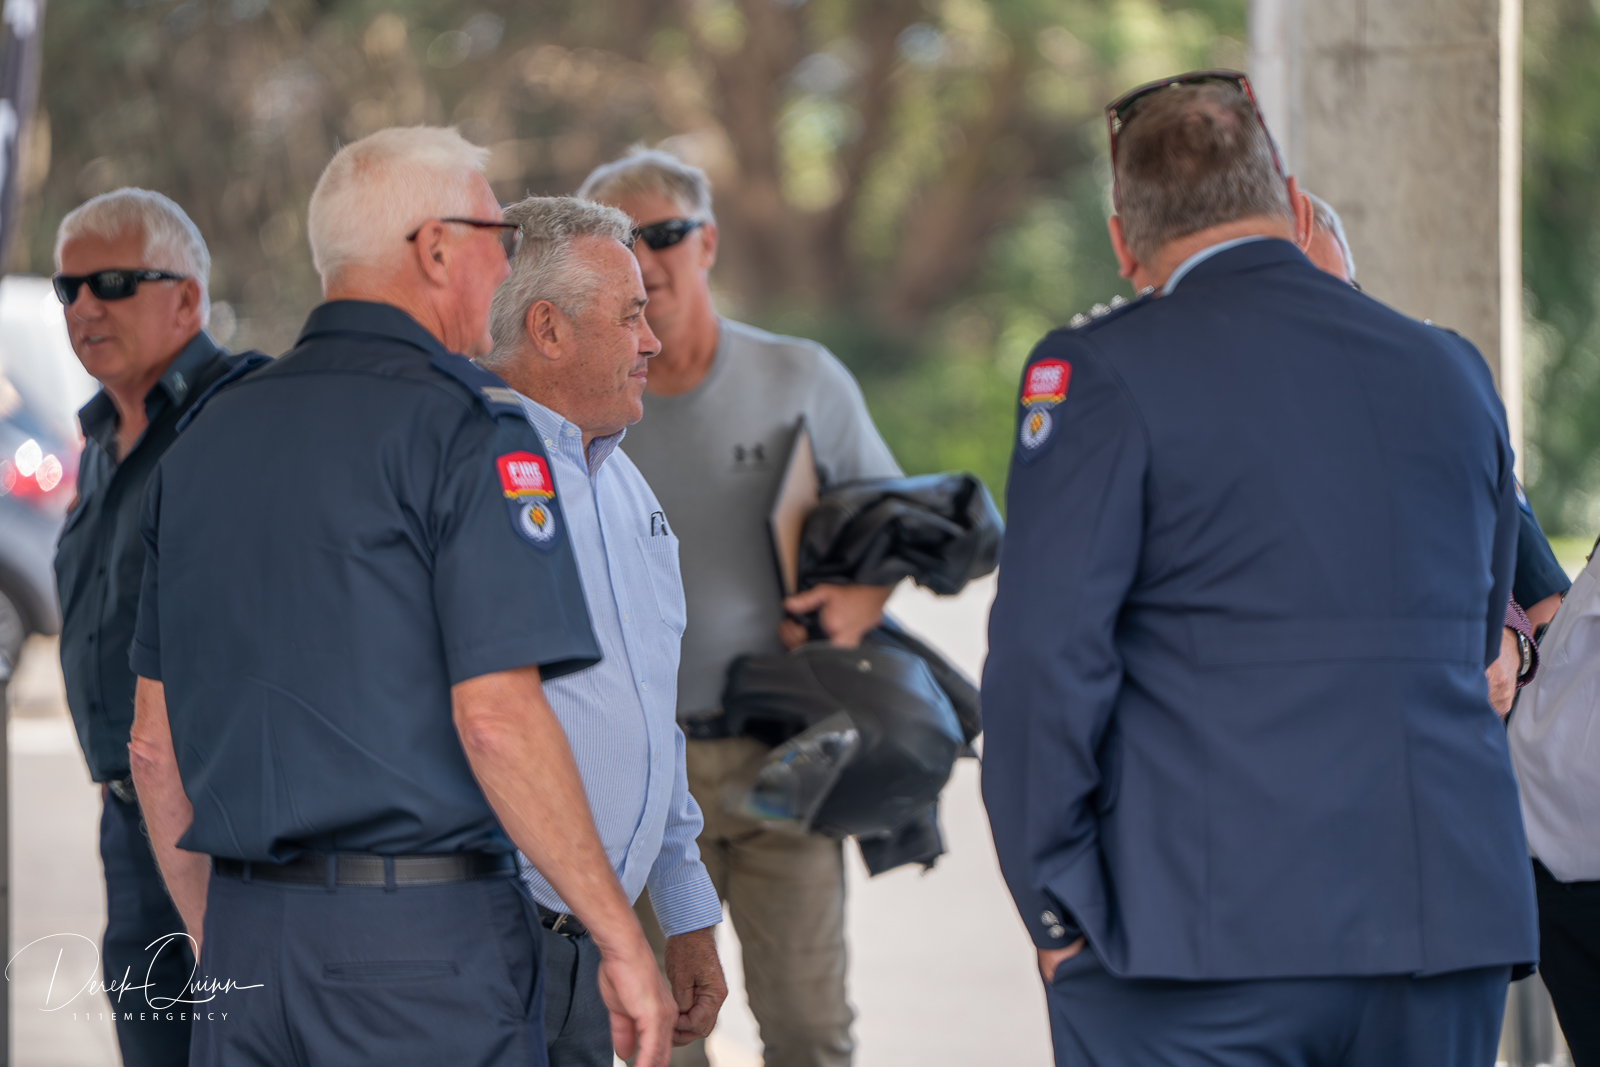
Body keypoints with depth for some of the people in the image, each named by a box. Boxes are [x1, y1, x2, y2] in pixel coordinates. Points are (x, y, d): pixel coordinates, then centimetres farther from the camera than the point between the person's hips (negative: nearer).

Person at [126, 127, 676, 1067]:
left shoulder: (208, 436, 13)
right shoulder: (466, 425, -8)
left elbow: (153, 741, 15)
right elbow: (496, 715, -17)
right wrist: (624, 942, -11)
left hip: (250, 933, 7)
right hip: (424, 943, -7)